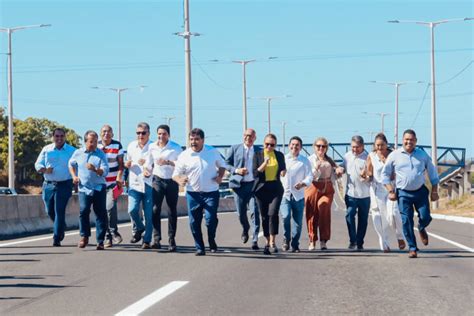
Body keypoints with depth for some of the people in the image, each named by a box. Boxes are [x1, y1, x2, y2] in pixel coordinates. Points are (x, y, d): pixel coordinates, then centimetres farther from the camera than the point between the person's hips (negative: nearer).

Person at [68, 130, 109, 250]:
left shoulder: (101, 154, 0)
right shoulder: (78, 153, 8)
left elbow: (105, 172, -8)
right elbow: (71, 164, 27)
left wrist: (95, 169, -27)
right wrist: (74, 176, 12)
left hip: (99, 188, -1)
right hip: (84, 188, 1)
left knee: (101, 213, -2)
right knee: (83, 211, -13)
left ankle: (100, 241, 4)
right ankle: (84, 236, 3)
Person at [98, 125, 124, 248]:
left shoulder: (117, 145, 2)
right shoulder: (96, 146, 6)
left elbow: (121, 164, 1)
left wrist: (119, 178, -11)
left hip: (113, 182, -2)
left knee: (110, 207, -20)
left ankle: (114, 232, -1)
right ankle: (108, 237, 10)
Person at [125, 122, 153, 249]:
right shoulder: (131, 146, 12)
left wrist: (147, 164, -17)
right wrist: (127, 164, 2)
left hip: (148, 184, -3)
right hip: (134, 183, 3)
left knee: (148, 214, -1)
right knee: (132, 209, -11)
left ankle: (147, 240, 9)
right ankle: (138, 229, 19)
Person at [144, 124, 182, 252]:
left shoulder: (176, 148, -4)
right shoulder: (152, 147, 6)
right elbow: (149, 162, 18)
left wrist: (168, 162, -21)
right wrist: (147, 169, -2)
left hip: (172, 181, -2)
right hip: (158, 180, 2)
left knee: (172, 211, 4)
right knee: (155, 209, -11)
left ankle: (171, 240, 12)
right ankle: (156, 239, -10)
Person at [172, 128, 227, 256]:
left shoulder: (213, 152, 2)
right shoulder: (184, 156, 0)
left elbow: (222, 165, 17)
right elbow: (176, 173, 3)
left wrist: (220, 176, -3)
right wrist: (179, 180, -21)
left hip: (211, 193, -1)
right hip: (193, 193, 1)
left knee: (211, 219, -12)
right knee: (194, 222, 0)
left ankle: (212, 241, 16)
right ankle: (199, 248, 14)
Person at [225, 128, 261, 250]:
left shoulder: (259, 151, 9)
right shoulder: (234, 149, 9)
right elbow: (226, 164, 9)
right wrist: (236, 170, -8)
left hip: (254, 184, -1)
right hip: (239, 184, 1)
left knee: (255, 212, -11)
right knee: (241, 212, 7)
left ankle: (255, 239, -10)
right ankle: (245, 229, 38)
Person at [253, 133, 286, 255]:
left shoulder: (279, 155, 8)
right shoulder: (258, 155, 3)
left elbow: (283, 169, 21)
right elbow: (255, 173, -4)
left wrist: (283, 172, -2)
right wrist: (265, 163, -16)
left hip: (276, 188, 0)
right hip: (262, 188, 0)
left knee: (273, 213, -18)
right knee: (264, 216, 6)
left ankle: (272, 242, -15)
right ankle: (267, 242, 19)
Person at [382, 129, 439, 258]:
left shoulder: (423, 155, 5)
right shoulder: (394, 156, 1)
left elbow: (432, 173, 13)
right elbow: (385, 174, 7)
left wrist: (434, 192, 8)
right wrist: (391, 191, 0)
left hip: (421, 192, 1)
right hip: (403, 193, -1)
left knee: (425, 217, -5)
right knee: (407, 221, -5)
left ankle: (421, 229, 32)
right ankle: (412, 248, 6)